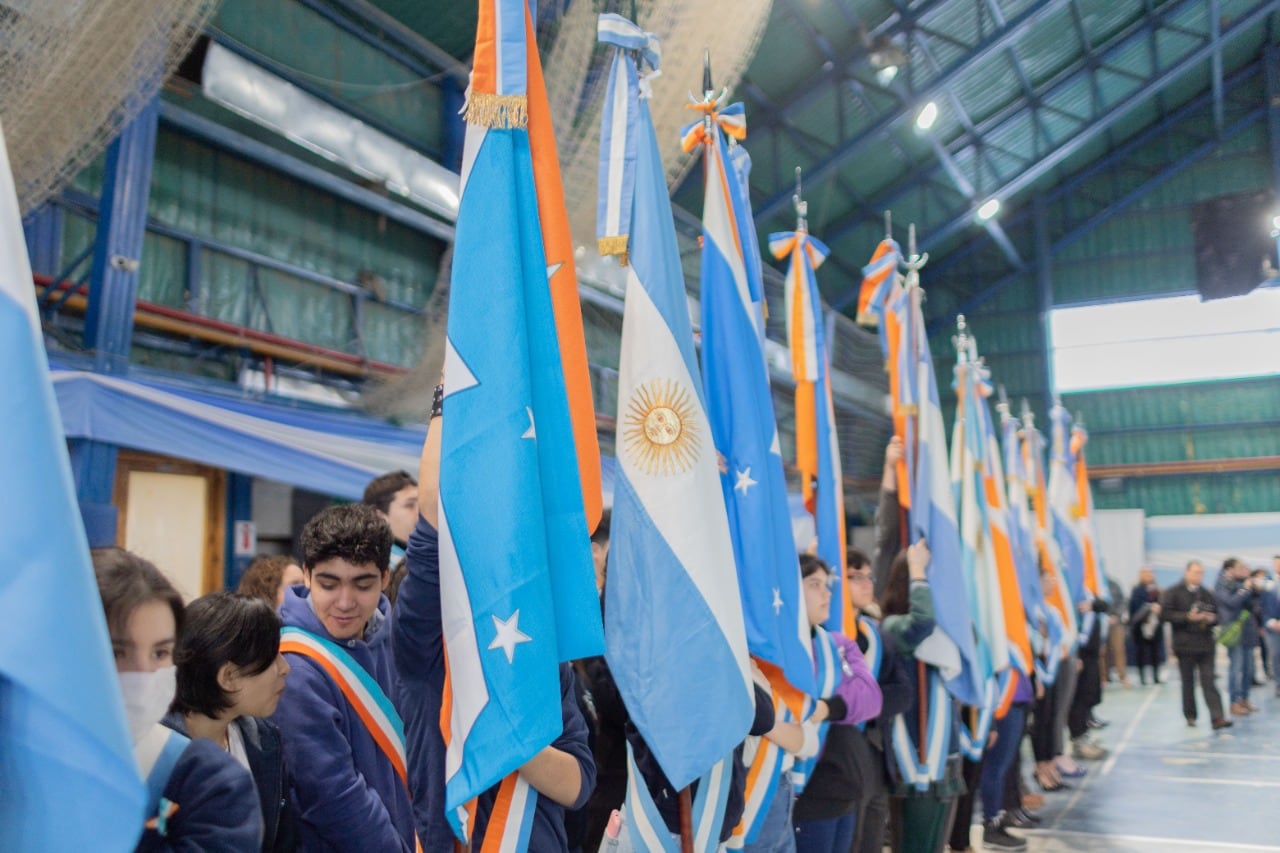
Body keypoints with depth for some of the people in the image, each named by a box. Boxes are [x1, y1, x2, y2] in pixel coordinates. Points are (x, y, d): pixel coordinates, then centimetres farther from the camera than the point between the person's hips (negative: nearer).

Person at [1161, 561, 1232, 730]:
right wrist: (1188, 617, -19)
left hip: (1205, 644, 3)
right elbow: (1166, 614, -10)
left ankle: (1217, 717, -7)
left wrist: (1212, 618, -3)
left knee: (1208, 681, -3)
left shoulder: (1207, 594, 12)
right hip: (1185, 644, -3)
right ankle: (1190, 716, 19)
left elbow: (1216, 614, 20)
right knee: (1188, 682, 7)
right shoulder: (1173, 593, -3)